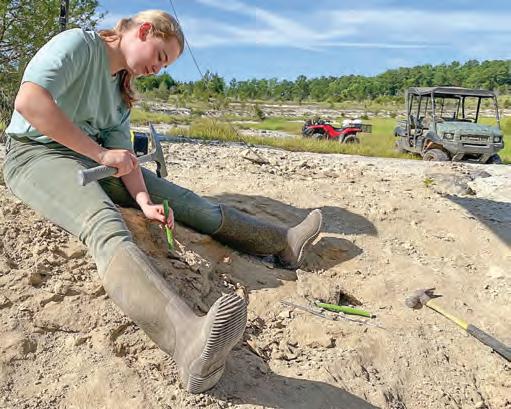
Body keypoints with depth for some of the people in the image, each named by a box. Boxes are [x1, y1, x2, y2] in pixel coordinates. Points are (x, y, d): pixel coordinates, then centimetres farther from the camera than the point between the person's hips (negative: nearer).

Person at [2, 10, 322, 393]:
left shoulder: (122, 88, 12)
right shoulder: (76, 44, -11)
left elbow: (121, 149, 2)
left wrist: (144, 201, -16)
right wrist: (100, 153, -21)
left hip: (91, 157, 8)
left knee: (181, 198, -3)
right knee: (106, 224, -38)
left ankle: (282, 242, 3)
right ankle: (189, 339, -63)